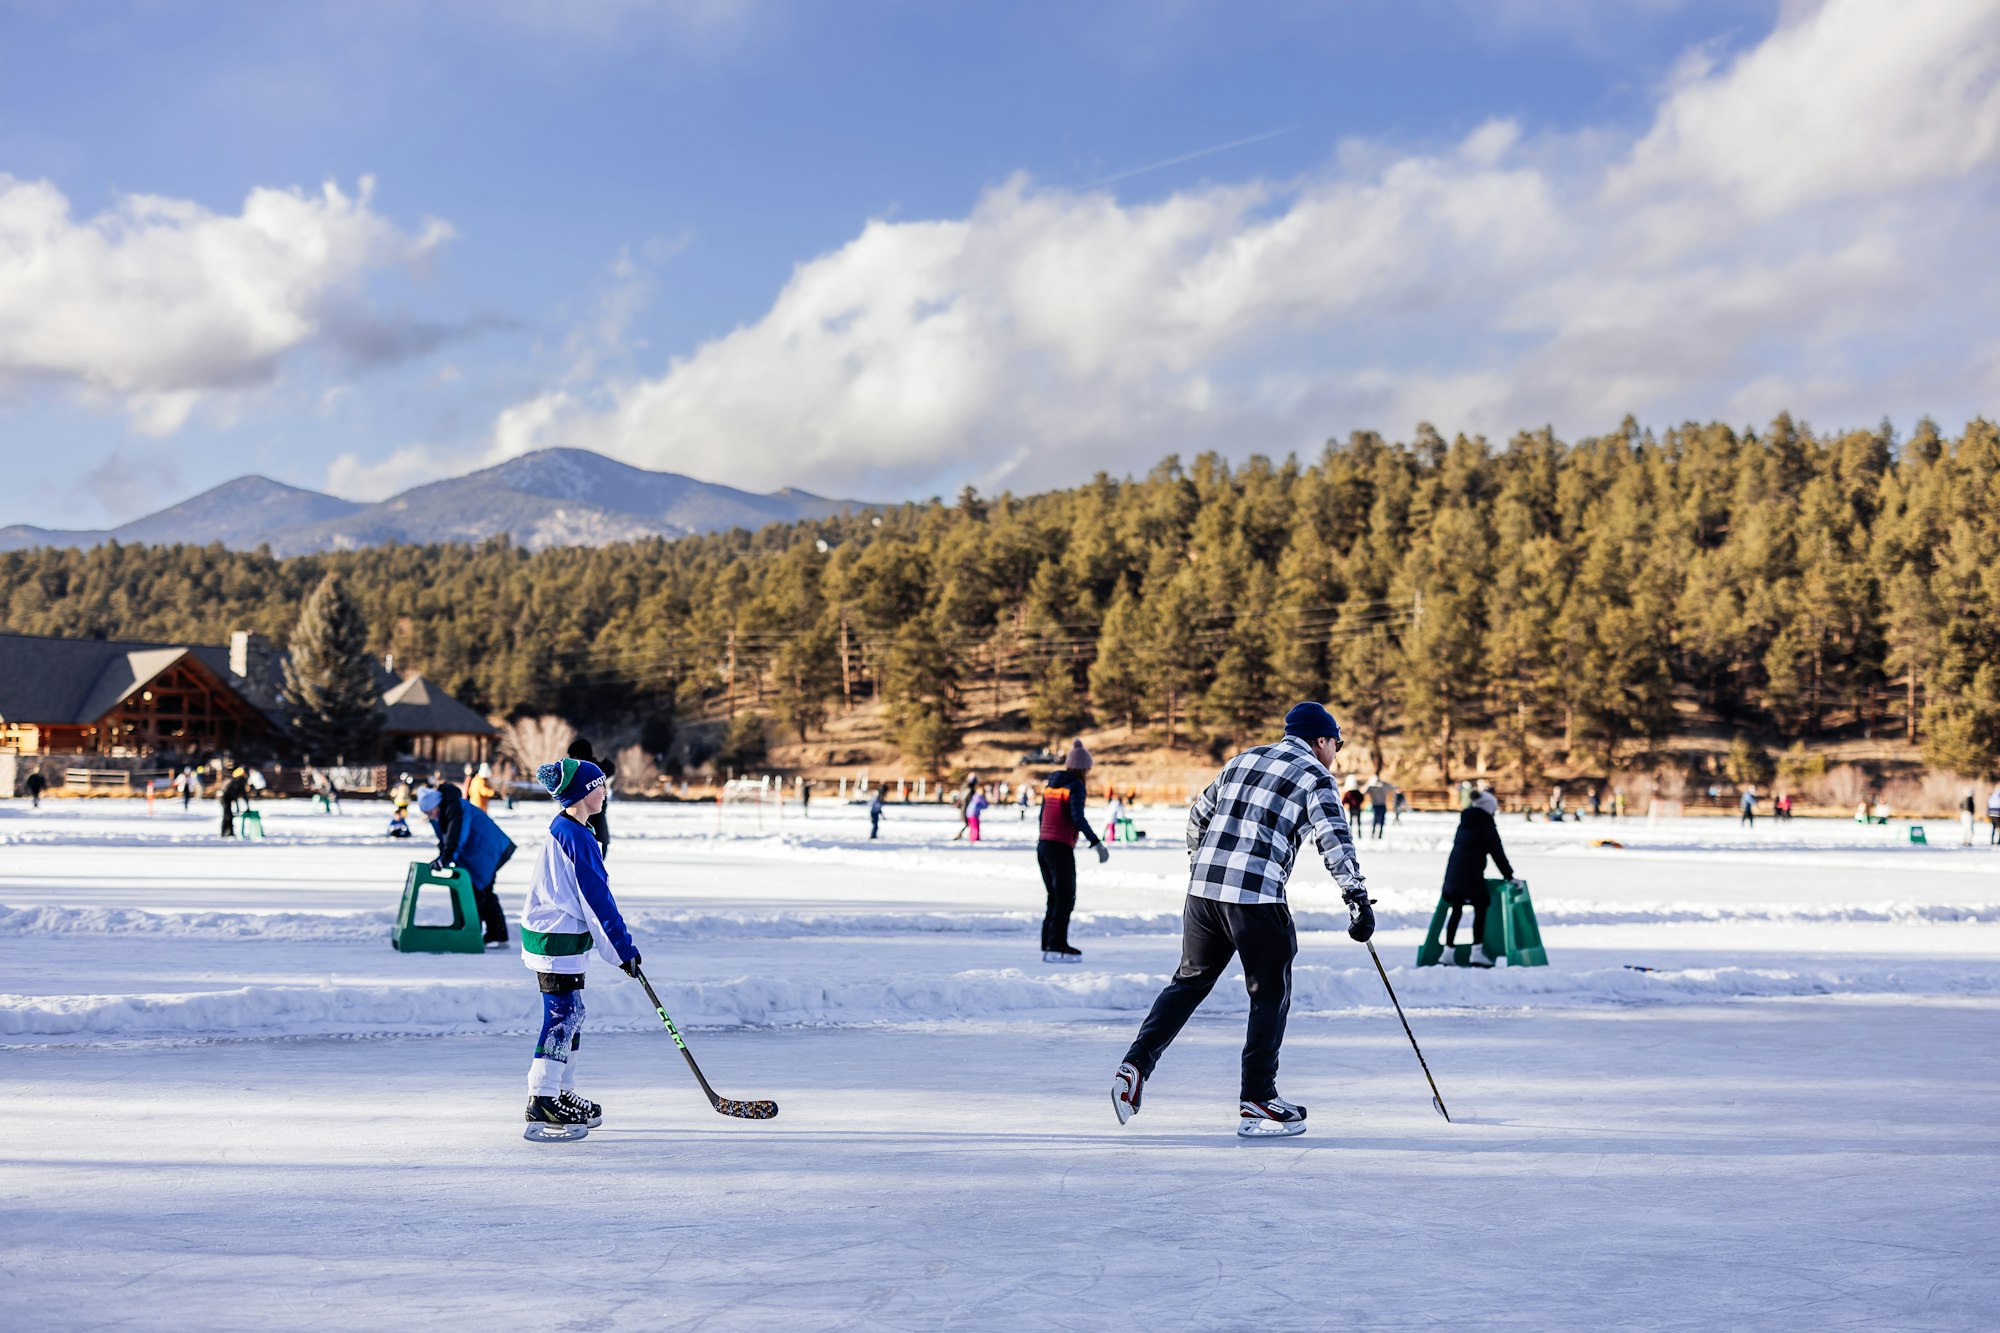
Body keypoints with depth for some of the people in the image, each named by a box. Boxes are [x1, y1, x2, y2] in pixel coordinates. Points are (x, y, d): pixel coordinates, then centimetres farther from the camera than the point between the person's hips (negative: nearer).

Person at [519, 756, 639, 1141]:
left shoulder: (565, 830, 13)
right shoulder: (577, 837, -20)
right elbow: (596, 899, -19)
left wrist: (619, 943, 23)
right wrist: (623, 948, -14)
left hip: (560, 938, 10)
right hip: (557, 940, -10)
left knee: (570, 1013, 15)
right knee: (562, 1015, -7)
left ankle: (562, 1094, 24)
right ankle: (541, 1101, -5)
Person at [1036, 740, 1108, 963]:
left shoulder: (1050, 782, 13)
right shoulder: (1075, 785, -9)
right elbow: (1077, 817, -21)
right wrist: (1097, 843, -20)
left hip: (1043, 846, 8)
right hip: (1061, 848, -8)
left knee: (1055, 898, 15)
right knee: (1066, 898, -3)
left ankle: (1048, 945, 14)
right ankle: (1056, 947, -7)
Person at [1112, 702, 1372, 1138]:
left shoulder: (1244, 760, 20)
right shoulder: (1314, 776, 2)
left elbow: (1199, 814, 27)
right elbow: (1335, 841, -9)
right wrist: (1358, 900, -9)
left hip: (1203, 889, 6)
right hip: (1257, 896, -6)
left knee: (1189, 982, 17)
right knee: (1270, 996, 6)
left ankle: (1136, 1065, 5)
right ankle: (1256, 1103, 7)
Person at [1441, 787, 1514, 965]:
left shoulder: (1465, 823, 18)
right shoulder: (1486, 825, -5)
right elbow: (1497, 853, -7)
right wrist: (1508, 875, -2)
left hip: (1453, 872, 7)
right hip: (1471, 875, -7)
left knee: (1456, 910, 13)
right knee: (1480, 909, 1)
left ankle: (1449, 950, 11)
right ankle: (1477, 952, -5)